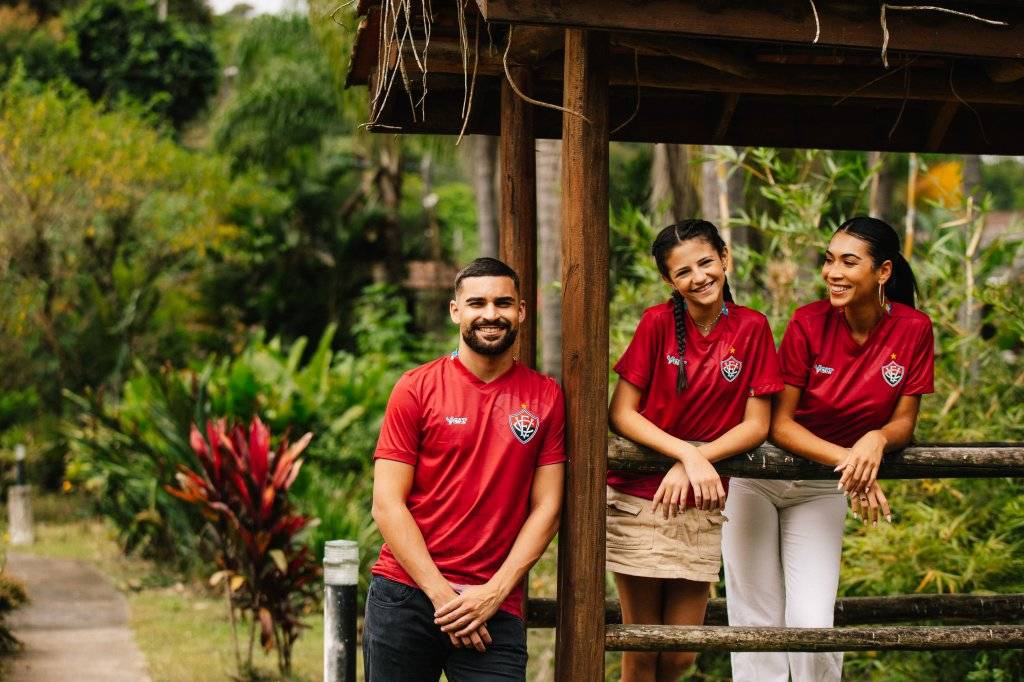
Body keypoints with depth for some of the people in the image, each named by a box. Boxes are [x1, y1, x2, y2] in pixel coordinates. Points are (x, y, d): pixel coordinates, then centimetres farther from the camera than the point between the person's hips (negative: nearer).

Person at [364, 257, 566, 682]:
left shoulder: (545, 397, 4)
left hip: (495, 605, 1)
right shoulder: (416, 389, 0)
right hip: (405, 595, 0)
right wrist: (440, 593, -10)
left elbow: (546, 508, 2)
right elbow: (387, 503, -4)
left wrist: (494, 592, -8)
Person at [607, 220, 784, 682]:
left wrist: (695, 464, -18)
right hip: (639, 500, -2)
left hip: (701, 506, 2)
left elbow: (756, 425, -4)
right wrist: (689, 453, -23)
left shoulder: (751, 328, -3)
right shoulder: (658, 322, -7)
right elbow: (620, 413, -10)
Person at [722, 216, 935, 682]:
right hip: (760, 477, -1)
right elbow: (779, 422, -15)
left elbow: (904, 421, -6)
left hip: (823, 488, 1)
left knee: (813, 625, -8)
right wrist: (847, 459, -30)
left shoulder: (913, 329, -11)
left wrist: (877, 439, -30)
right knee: (756, 625, 1)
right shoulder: (809, 323, -17)